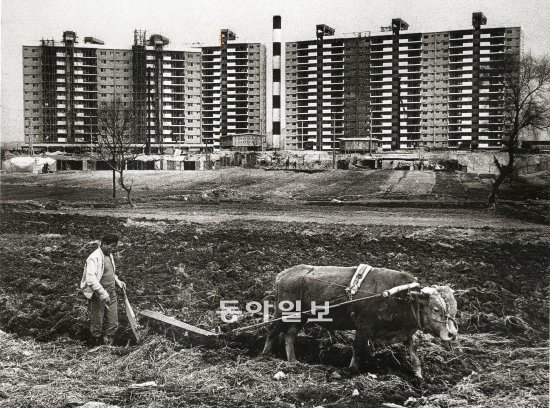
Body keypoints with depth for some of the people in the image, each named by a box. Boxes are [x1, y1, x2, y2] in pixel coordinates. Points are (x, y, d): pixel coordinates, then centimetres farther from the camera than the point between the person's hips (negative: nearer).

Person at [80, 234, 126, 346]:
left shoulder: (109, 255, 10)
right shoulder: (94, 258, -17)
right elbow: (90, 278, -28)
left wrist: (118, 282, 10)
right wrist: (103, 293, -33)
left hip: (111, 294, 8)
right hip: (98, 295, -8)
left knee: (113, 323, 10)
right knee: (97, 324, 4)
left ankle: (107, 344, 23)